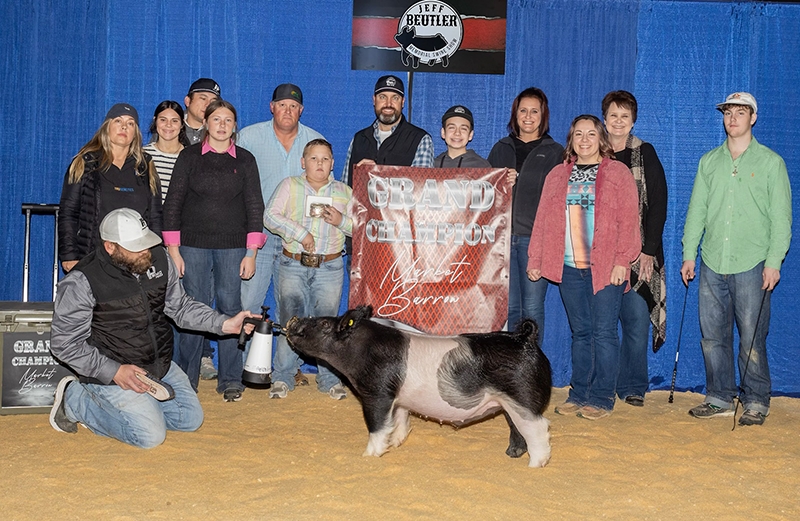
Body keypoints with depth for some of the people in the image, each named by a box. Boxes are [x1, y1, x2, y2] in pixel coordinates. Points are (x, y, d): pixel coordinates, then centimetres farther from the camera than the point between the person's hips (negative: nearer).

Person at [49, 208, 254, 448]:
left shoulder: (158, 259, -3)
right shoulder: (81, 283, -21)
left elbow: (180, 307, 9)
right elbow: (64, 343, -15)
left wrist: (224, 324, -4)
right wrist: (114, 372, -22)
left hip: (159, 365, 7)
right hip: (111, 371, -7)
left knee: (191, 419, 7)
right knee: (150, 435, -15)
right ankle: (76, 400, 4)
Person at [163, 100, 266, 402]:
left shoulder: (245, 160, 8)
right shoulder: (189, 157, 6)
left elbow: (254, 207, 7)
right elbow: (173, 203, 4)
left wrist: (251, 254, 0)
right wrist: (173, 250, -2)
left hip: (232, 246, 1)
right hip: (193, 244, -1)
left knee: (230, 308, -1)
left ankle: (230, 380, 8)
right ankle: (185, 380, 9)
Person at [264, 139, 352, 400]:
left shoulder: (344, 192, 12)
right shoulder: (289, 185, 8)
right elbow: (270, 216, -4)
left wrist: (341, 221, -8)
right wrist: (300, 233, -13)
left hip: (329, 268, 1)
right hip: (293, 265, -1)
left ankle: (329, 378, 12)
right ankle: (282, 377, 9)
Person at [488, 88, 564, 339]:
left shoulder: (555, 152, 8)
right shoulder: (501, 149, 17)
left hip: (536, 237, -2)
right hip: (502, 234, 2)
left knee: (532, 307, -3)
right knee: (508, 306, 2)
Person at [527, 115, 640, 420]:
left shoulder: (618, 173, 4)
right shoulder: (557, 176, 15)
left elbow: (629, 220, -3)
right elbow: (543, 220, 15)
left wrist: (622, 260, -12)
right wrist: (535, 259, 9)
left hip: (606, 268, -3)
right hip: (570, 268, 4)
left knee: (604, 332, -4)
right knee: (580, 332, 9)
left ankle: (602, 398, 4)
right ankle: (579, 394, 16)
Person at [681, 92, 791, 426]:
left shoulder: (770, 162, 4)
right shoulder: (709, 161, 14)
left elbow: (781, 217, 0)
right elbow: (697, 210, 15)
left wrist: (773, 261, -8)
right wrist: (689, 254, 7)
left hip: (751, 265, -3)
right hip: (712, 264, 4)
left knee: (752, 338, -3)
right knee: (712, 335, 6)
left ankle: (756, 402, 9)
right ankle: (720, 399, 17)